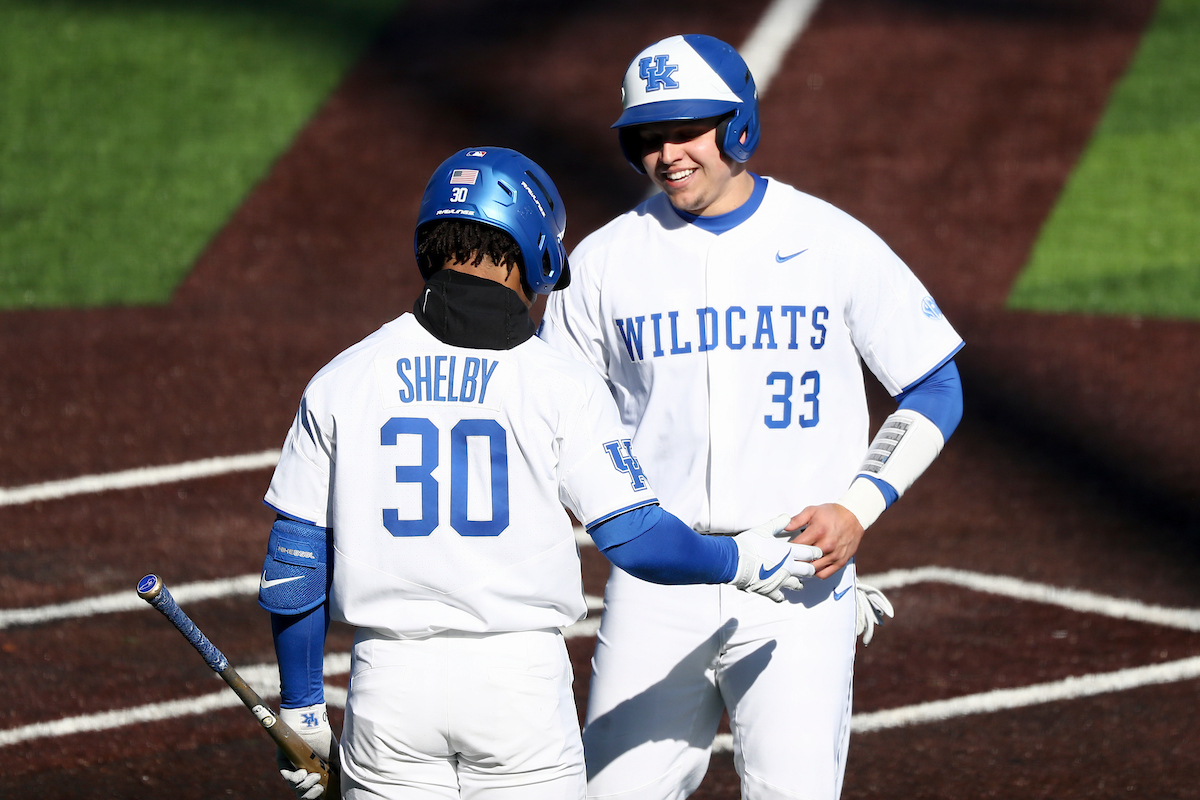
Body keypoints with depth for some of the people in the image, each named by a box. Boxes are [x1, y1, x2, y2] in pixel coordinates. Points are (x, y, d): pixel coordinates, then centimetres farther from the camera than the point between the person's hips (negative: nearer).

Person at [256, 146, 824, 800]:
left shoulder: (342, 379, 3)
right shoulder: (561, 383, -3)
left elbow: (292, 568, 4)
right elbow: (635, 539, -4)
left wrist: (302, 711, 14)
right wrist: (743, 563, 14)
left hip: (389, 682, 2)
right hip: (521, 676, -2)